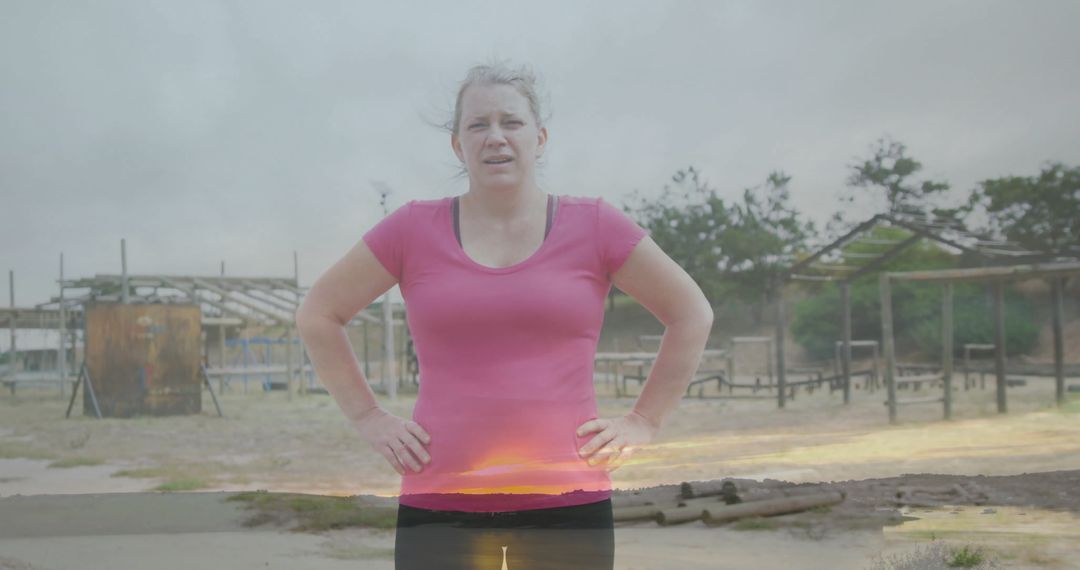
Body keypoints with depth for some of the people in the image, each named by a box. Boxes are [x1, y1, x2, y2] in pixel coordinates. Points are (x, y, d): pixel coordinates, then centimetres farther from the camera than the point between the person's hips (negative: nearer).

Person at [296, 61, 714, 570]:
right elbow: (317, 316, 12)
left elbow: (692, 314, 10)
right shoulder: (414, 229, 3)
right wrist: (368, 418, 5)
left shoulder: (594, 225, 2)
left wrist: (643, 421, 4)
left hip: (568, 507, 0)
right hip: (439, 508, 0)